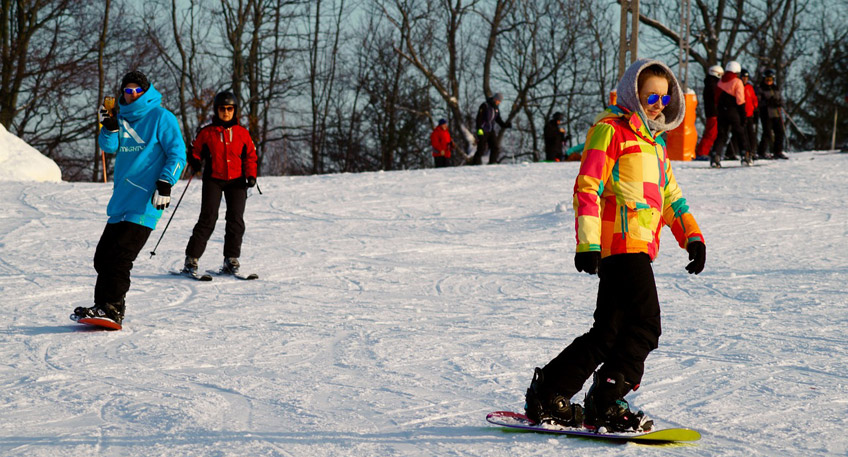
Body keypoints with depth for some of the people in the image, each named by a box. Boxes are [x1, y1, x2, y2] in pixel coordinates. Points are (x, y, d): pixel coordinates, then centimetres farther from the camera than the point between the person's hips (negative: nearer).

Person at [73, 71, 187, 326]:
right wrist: (110, 127, -13)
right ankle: (103, 305, 17)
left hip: (144, 204, -7)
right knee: (103, 257, 8)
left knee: (119, 257, -15)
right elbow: (109, 148, 6)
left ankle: (112, 310, -15)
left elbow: (177, 153, -5)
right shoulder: (123, 118, 18)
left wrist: (165, 184, -15)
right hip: (121, 202, 7)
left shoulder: (160, 117, -1)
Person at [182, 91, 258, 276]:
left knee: (236, 219, -4)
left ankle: (231, 260, 3)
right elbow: (196, 151, 10)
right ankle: (191, 259, -8)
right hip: (213, 179, -2)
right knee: (208, 219, -11)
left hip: (236, 181, 2)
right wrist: (195, 162, -12)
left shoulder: (242, 133, 7)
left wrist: (251, 176, -3)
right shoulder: (207, 132, 3)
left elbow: (250, 155, 11)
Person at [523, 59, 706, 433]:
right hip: (620, 242, -9)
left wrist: (691, 235, 19)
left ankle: (547, 398, 13)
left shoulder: (654, 140, 25)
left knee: (609, 332, 9)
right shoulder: (611, 130, -3)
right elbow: (588, 187, -12)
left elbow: (669, 194, 30)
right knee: (645, 325, -14)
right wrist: (587, 243, -20)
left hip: (640, 246, 9)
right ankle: (604, 405, -10)